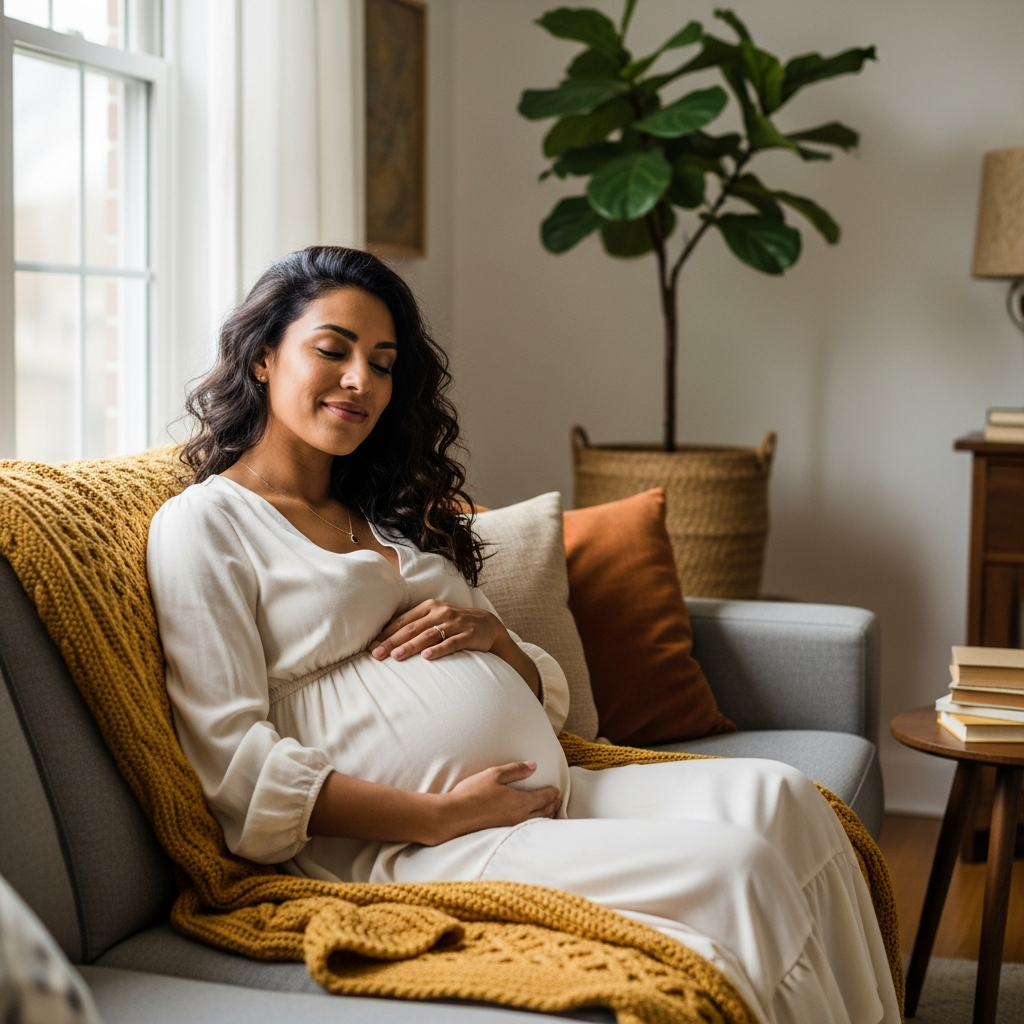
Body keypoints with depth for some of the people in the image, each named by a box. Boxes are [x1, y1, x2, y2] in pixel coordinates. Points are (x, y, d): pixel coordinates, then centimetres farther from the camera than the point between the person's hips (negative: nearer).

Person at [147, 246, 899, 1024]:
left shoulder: (389, 519, 24)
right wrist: (440, 816, -17)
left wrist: (491, 635, -1)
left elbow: (547, 694, 23)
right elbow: (235, 764, -12)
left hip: (554, 798, 8)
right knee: (733, 865, -23)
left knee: (778, 797, -14)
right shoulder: (204, 524, 1)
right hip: (400, 845, -7)